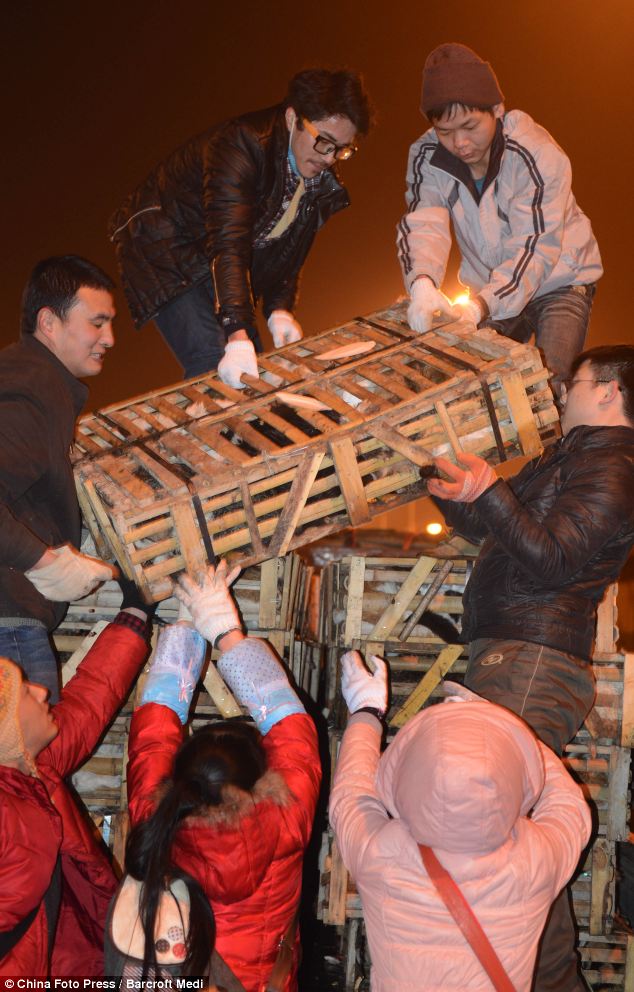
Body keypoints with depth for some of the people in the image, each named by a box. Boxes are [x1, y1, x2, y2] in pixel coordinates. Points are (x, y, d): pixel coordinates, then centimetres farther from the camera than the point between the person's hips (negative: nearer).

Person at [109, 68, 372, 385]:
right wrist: (238, 337, -50)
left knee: (252, 367, 4)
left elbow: (289, 247, 4)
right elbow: (227, 243, -41)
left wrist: (279, 309, -13)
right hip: (166, 250, -8)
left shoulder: (323, 179, -6)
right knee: (213, 365, -22)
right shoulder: (243, 144, -32)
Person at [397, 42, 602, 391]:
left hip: (558, 282, -4)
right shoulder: (426, 157, -14)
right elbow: (423, 226, -25)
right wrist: (422, 284, -48)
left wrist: (481, 306, -47)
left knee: (547, 387, -20)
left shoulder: (537, 155, -27)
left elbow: (535, 249, -31)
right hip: (491, 290, 4)